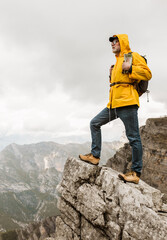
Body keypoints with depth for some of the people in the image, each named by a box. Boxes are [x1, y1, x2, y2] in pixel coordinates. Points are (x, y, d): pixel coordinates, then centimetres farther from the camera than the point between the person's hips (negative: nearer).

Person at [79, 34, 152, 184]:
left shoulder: (133, 56, 3)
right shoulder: (117, 61, 27)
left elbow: (147, 74, -6)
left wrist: (130, 68, -15)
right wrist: (112, 75, 16)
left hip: (127, 103, -9)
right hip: (113, 104, 9)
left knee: (133, 137, -6)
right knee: (95, 123, 9)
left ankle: (136, 173, -1)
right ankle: (95, 156, 15)